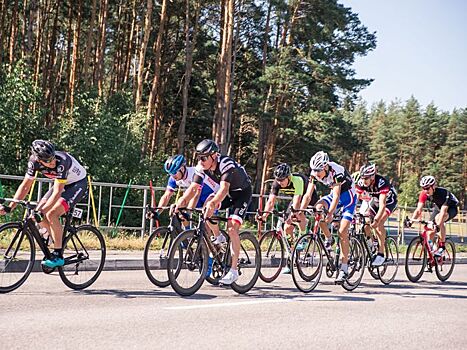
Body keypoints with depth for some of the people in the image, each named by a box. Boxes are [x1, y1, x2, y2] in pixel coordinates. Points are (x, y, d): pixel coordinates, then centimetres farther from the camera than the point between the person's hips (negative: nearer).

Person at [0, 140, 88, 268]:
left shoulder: (61, 161, -36)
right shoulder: (34, 161, -18)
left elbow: (57, 192, -35)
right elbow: (25, 186, -11)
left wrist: (41, 211, -42)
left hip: (78, 184, -7)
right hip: (62, 184, 7)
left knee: (51, 215, -23)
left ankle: (58, 256, -14)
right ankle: (59, 240, 15)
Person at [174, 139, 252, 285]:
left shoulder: (226, 164, -35)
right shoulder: (202, 167, -16)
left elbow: (224, 189, -47)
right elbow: (193, 188, -22)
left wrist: (213, 203, -64)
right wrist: (181, 201, -40)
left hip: (242, 192, -7)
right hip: (228, 192, 7)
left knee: (232, 229, -19)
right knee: (207, 206, -16)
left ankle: (234, 271, -13)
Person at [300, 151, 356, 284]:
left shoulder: (336, 171, -33)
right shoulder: (314, 173, -16)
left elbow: (336, 196, -38)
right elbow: (308, 195, -18)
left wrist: (330, 214, -49)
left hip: (348, 196, -5)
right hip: (334, 195, 5)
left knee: (342, 231, -16)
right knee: (318, 208, -27)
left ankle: (344, 268, -9)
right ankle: (328, 239, -5)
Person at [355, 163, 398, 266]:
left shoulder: (381, 182, -38)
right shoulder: (361, 183, -24)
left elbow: (382, 204, -44)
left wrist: (376, 219, -54)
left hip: (389, 201, -5)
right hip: (374, 200, 5)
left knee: (379, 223, -25)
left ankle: (381, 253, -18)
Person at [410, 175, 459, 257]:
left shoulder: (443, 192, -37)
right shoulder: (423, 194, -23)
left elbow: (443, 211, -45)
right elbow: (418, 210, -25)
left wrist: (438, 225, -58)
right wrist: (411, 220, -42)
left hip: (451, 208, -5)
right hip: (438, 207, 5)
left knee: (438, 218, -36)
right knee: (430, 231, -12)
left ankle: (442, 246, -25)